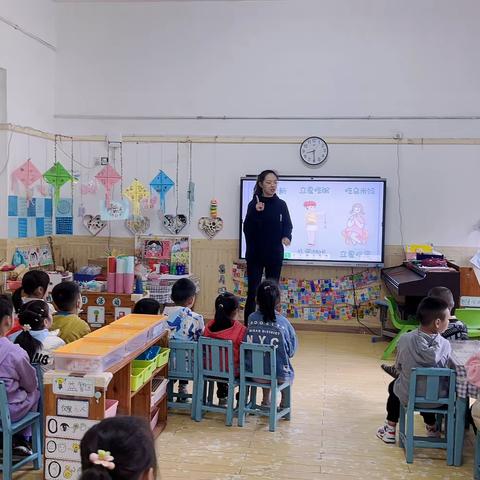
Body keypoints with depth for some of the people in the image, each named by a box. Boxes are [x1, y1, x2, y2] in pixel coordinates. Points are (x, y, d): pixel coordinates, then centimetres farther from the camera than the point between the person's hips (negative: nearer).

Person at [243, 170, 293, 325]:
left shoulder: (281, 205, 4)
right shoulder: (254, 204, -2)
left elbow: (287, 225, 1)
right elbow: (247, 229, -10)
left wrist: (287, 236, -19)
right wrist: (256, 212, -23)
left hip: (275, 255, 2)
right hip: (255, 255, -2)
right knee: (252, 292, -3)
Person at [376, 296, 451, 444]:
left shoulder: (405, 340, -20)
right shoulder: (445, 345, -19)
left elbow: (398, 366, -4)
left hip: (407, 397, -1)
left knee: (394, 386, 33)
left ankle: (390, 430, 36)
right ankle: (432, 428, 44)